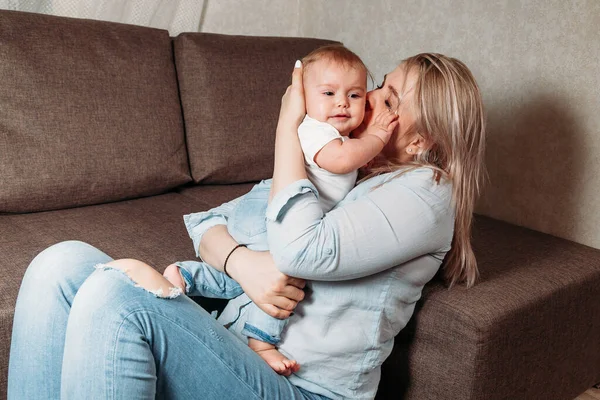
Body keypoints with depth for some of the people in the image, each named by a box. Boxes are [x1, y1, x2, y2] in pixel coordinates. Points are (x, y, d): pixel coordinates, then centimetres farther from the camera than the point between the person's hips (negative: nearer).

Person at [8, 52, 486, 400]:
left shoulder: (425, 192, -4)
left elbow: (302, 251, -21)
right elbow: (211, 227, 15)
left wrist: (288, 126, -8)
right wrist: (240, 260, -10)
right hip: (230, 349, 7)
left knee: (115, 292, -28)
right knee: (65, 264, -12)